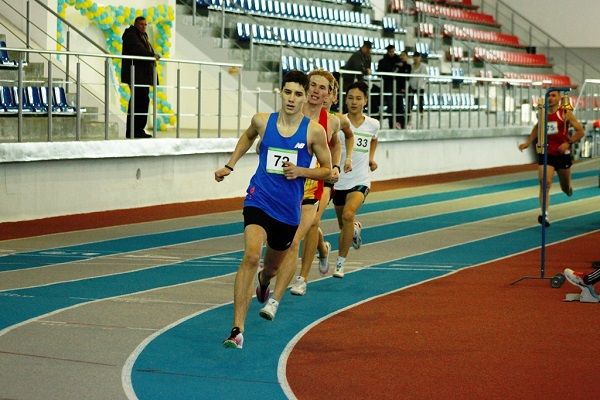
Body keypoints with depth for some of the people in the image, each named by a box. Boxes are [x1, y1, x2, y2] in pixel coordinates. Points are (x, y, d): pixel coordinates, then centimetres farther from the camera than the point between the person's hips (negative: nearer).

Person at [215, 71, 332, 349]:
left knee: (273, 266, 21)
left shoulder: (314, 131, -5)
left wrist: (300, 171, -13)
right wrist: (230, 165, 19)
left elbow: (327, 169, 4)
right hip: (259, 200, -2)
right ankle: (237, 329, -26)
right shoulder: (262, 121, -1)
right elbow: (248, 136, 24)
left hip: (289, 208, 2)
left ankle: (263, 281, 64)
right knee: (251, 256, -24)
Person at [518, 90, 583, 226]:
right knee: (545, 183, -19)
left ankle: (567, 186, 55)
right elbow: (536, 128, 20)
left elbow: (580, 131, -3)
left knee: (565, 187, 15)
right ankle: (544, 215, -24)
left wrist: (568, 143, -17)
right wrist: (528, 143, 4)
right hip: (545, 154, 1)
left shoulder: (565, 113, -4)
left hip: (562, 154, -1)